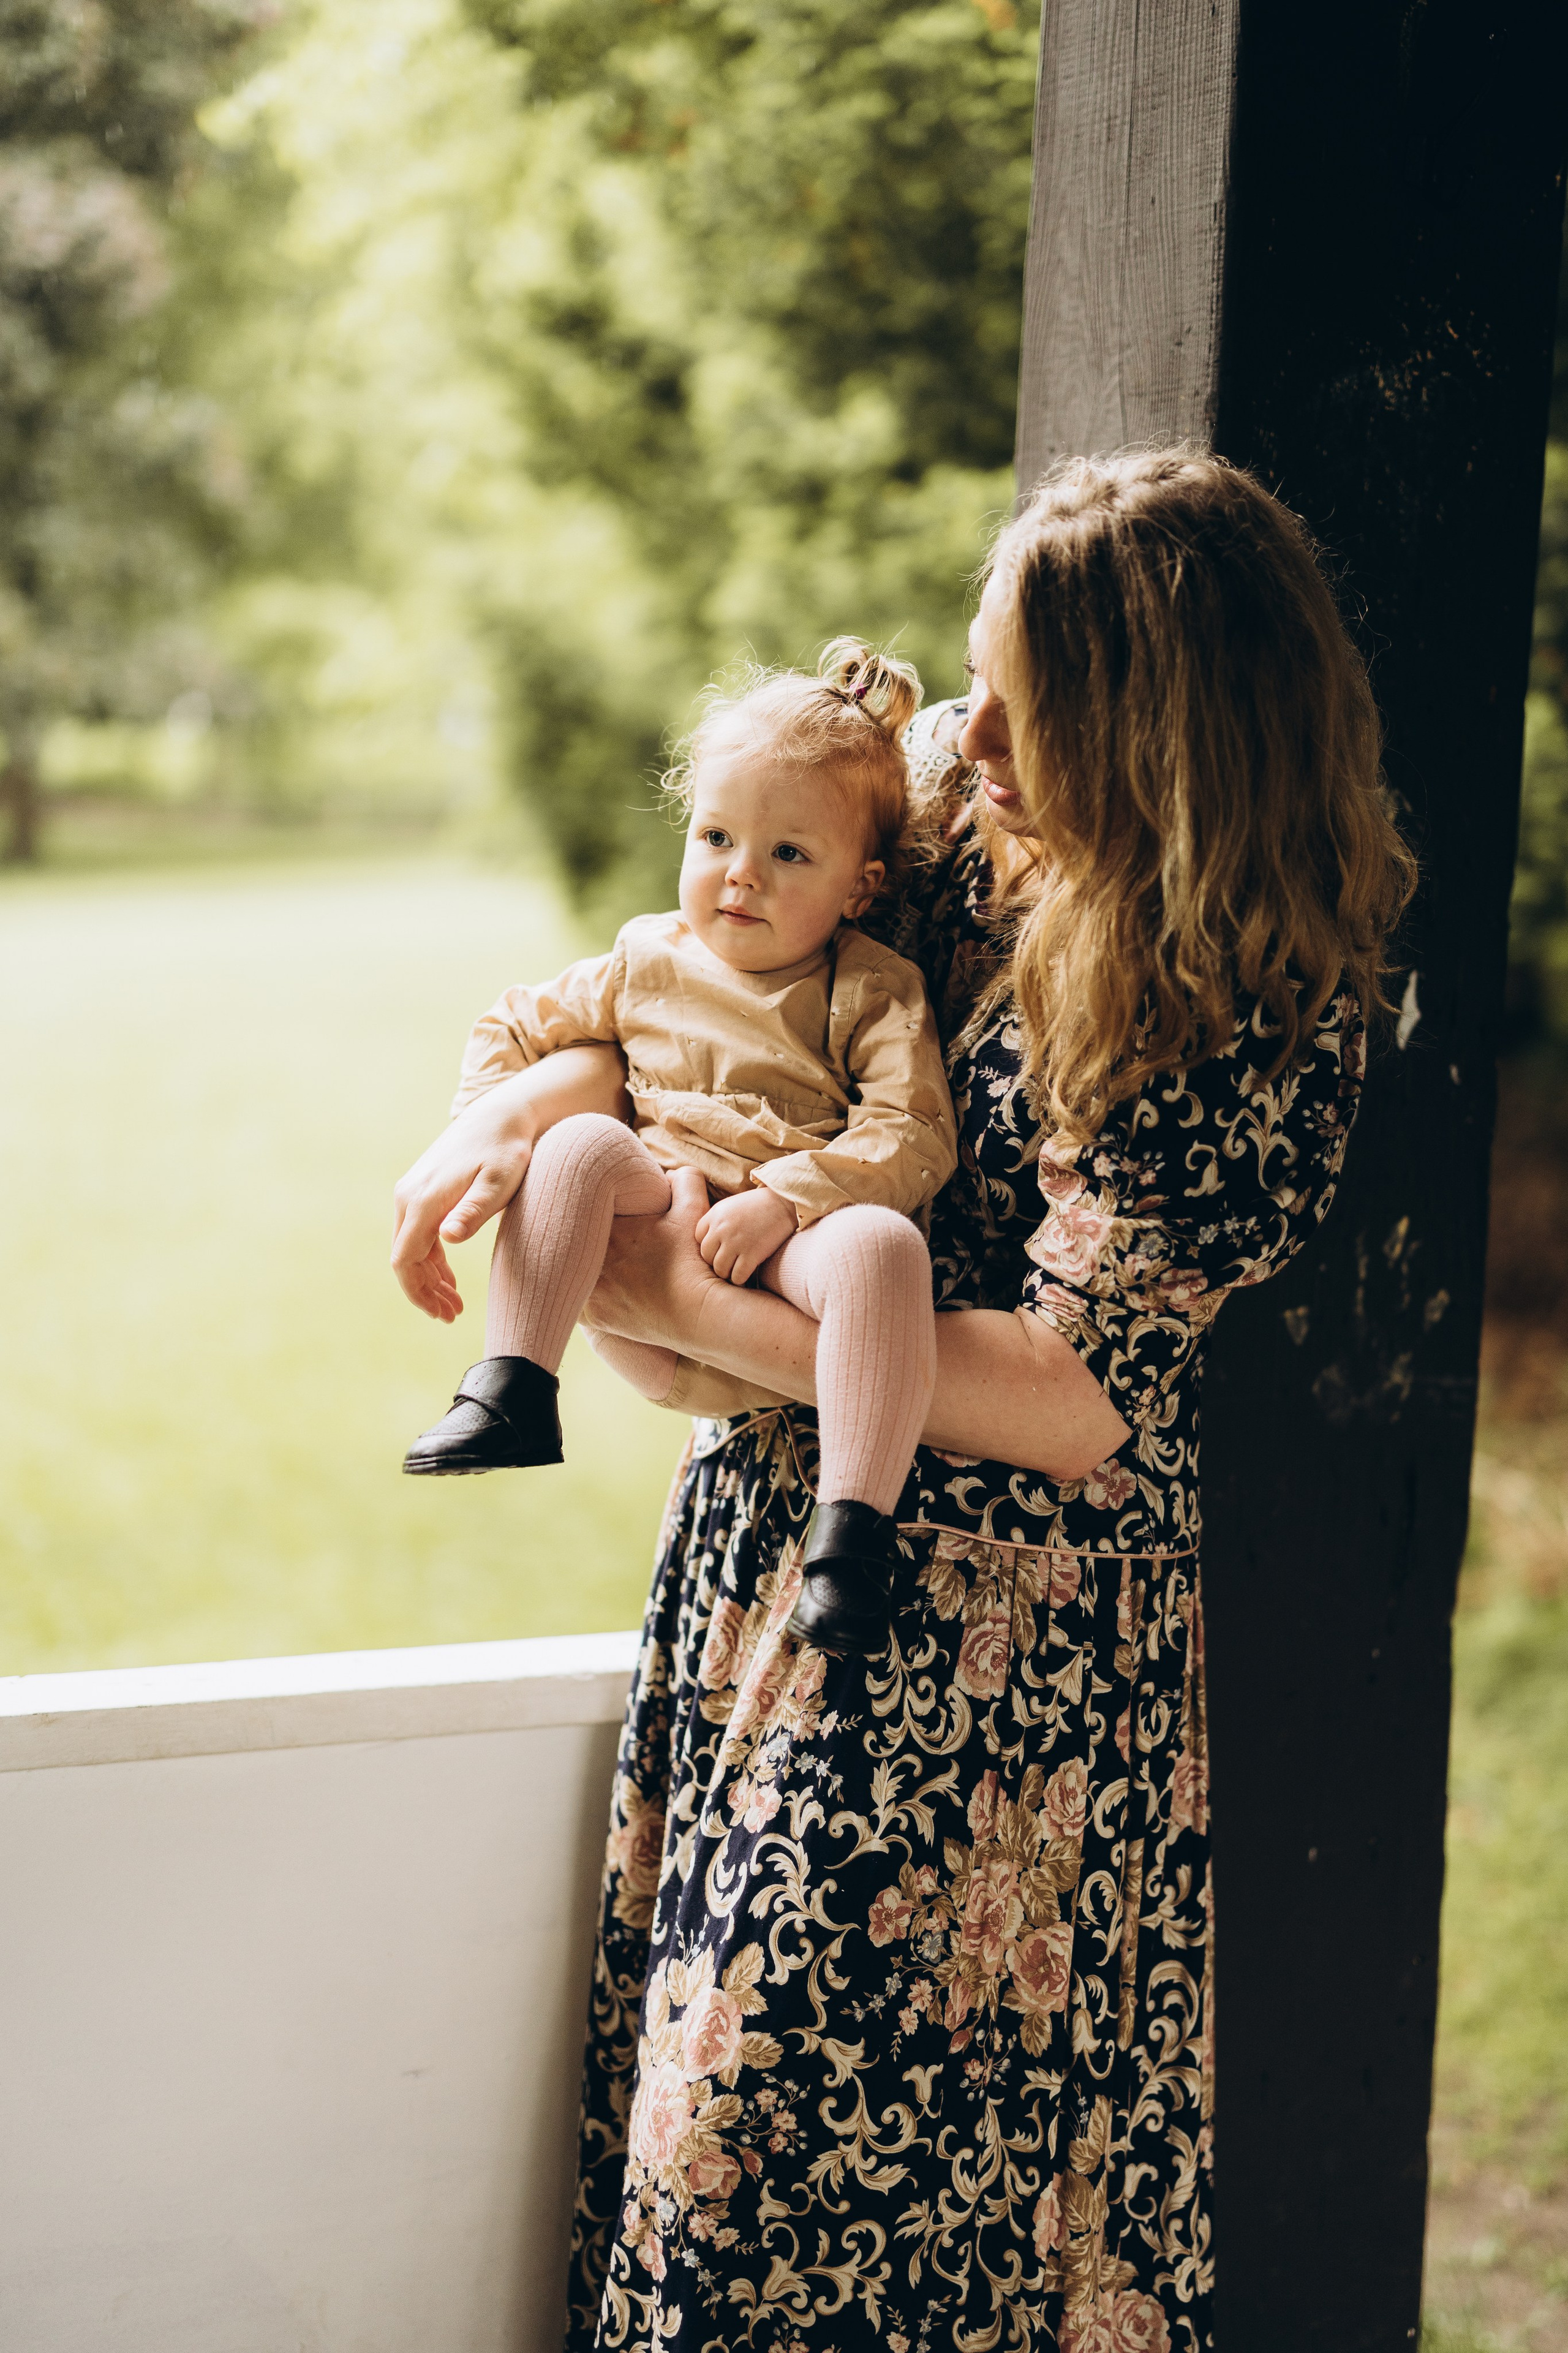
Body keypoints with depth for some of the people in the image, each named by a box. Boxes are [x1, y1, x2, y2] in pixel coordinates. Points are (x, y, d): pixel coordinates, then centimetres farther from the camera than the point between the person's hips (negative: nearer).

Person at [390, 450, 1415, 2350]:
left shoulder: (1270, 1025, -21)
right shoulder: (963, 796, -3)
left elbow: (1078, 1396, -24)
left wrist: (686, 1309, -20)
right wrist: (531, 1107, -8)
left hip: (988, 1621, -6)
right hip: (782, 1516, 7)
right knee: (707, 1996, 16)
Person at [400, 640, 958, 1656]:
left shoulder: (873, 989, 6)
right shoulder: (647, 963, 17)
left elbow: (913, 1136, -7)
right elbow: (513, 1031, 27)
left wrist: (782, 1200, -19)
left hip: (795, 1254, -3)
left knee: (882, 1243, -37)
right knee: (585, 1144, -25)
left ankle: (853, 1533, -40)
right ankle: (512, 1393, -25)